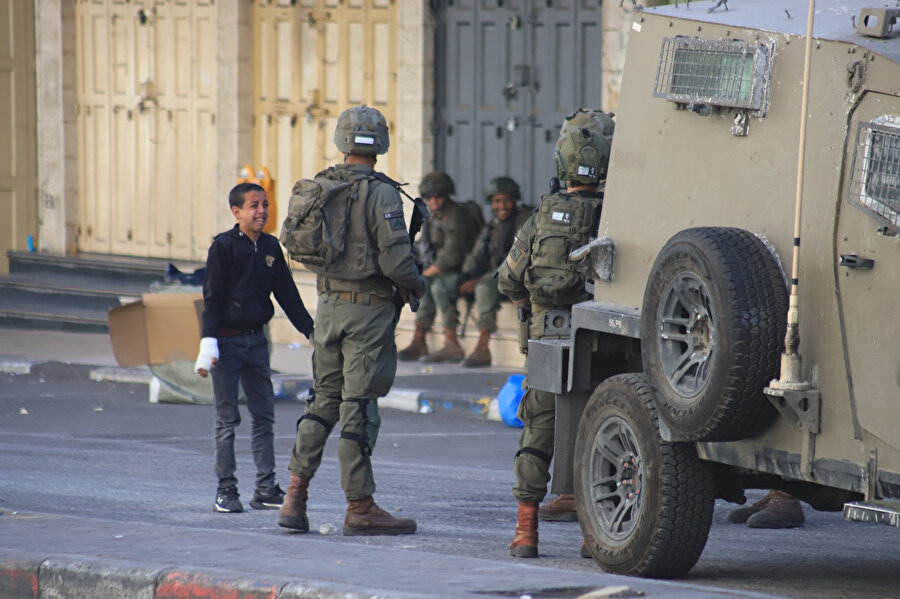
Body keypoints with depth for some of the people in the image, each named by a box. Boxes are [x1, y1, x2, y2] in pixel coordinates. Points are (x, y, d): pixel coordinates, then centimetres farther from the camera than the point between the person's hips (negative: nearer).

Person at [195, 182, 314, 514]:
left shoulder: (270, 247, 7)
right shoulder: (223, 247, -8)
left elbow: (287, 295, 14)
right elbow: (212, 298, -10)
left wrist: (313, 332, 11)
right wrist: (208, 343, -18)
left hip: (256, 338, 5)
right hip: (227, 340, -5)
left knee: (264, 415, 5)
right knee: (227, 418, -1)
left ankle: (266, 489, 9)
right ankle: (226, 490, 4)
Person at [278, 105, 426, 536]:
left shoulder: (321, 188, 5)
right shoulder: (380, 194, -15)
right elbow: (395, 258, -19)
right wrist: (416, 286, 0)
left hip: (328, 305, 6)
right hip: (369, 310, -6)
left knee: (324, 399, 15)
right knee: (359, 406, -2)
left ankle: (295, 496, 10)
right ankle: (360, 508, 3)